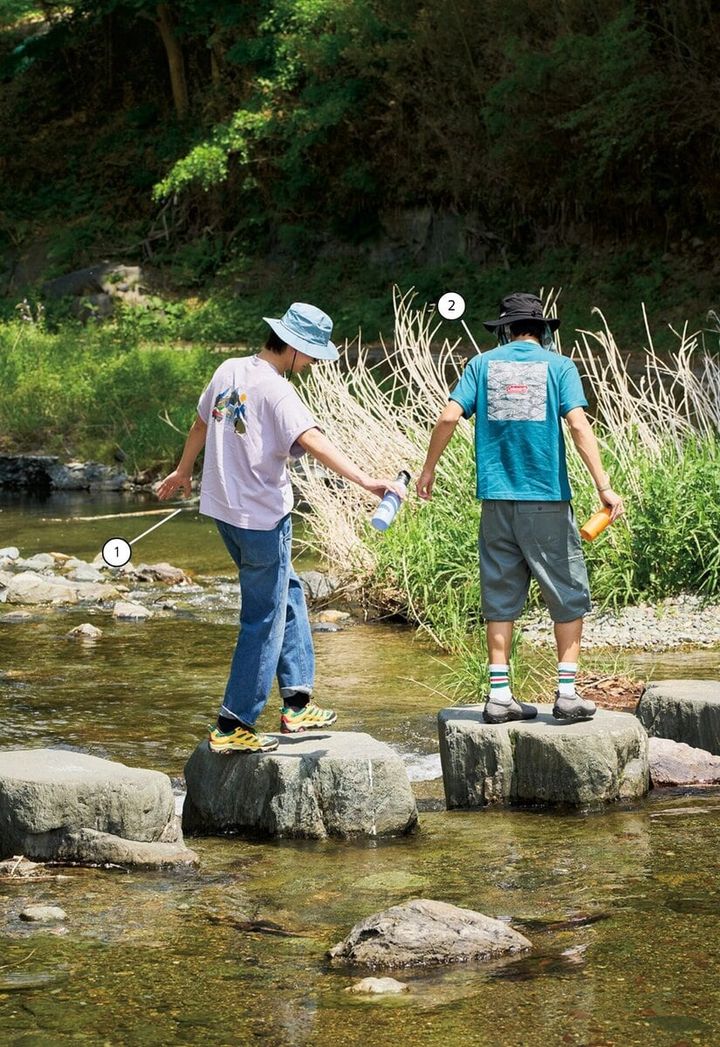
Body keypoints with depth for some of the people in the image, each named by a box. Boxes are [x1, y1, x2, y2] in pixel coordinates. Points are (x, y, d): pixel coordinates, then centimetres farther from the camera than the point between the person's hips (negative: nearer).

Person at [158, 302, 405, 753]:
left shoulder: (229, 371, 6)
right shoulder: (276, 391, -18)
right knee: (264, 620, -1)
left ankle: (297, 703, 22)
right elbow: (315, 442, -33)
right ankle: (233, 727, 2)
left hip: (224, 509, 9)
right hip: (262, 518, -9)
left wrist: (183, 471, 39)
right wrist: (369, 482, -41)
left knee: (288, 594, 21)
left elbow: (201, 424, 22)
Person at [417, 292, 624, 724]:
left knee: (501, 598, 8)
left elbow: (449, 416, -2)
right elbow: (578, 423, -11)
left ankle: (500, 695, 7)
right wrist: (604, 487, -14)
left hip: (497, 500, 3)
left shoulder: (483, 364, 8)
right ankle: (567, 691, 0)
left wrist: (429, 469, 11)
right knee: (568, 595, 6)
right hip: (548, 499, -3)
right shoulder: (558, 366, 1)